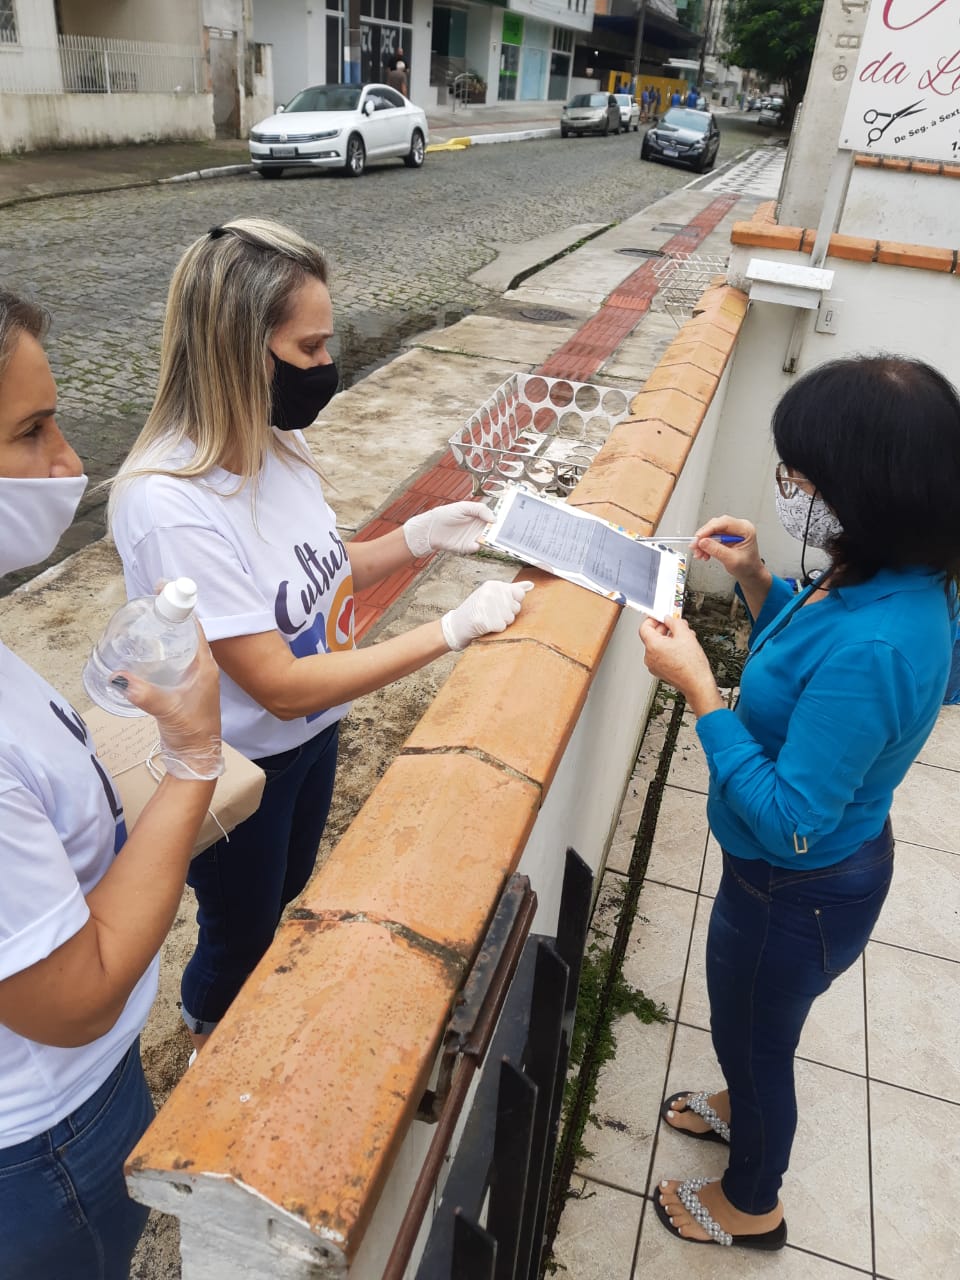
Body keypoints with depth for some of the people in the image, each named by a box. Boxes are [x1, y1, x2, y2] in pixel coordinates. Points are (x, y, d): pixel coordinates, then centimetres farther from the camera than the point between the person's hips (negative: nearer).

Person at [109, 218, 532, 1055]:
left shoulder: (277, 439, -10)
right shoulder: (170, 506, -34)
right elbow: (283, 686, -31)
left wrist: (419, 538, -12)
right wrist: (453, 630, -31)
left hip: (313, 735, 7)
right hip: (236, 773, -7)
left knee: (287, 903, 31)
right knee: (240, 931, 21)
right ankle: (210, 1041, 55)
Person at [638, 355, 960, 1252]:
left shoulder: (873, 648, -38)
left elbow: (791, 822, -32)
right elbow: (803, 666, 8)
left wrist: (698, 690, -31)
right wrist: (754, 580, -7)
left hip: (798, 891, -8)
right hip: (825, 864, 8)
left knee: (752, 1033, 20)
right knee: (755, 1022, 33)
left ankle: (750, 1205, 51)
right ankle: (747, 1107, 64)